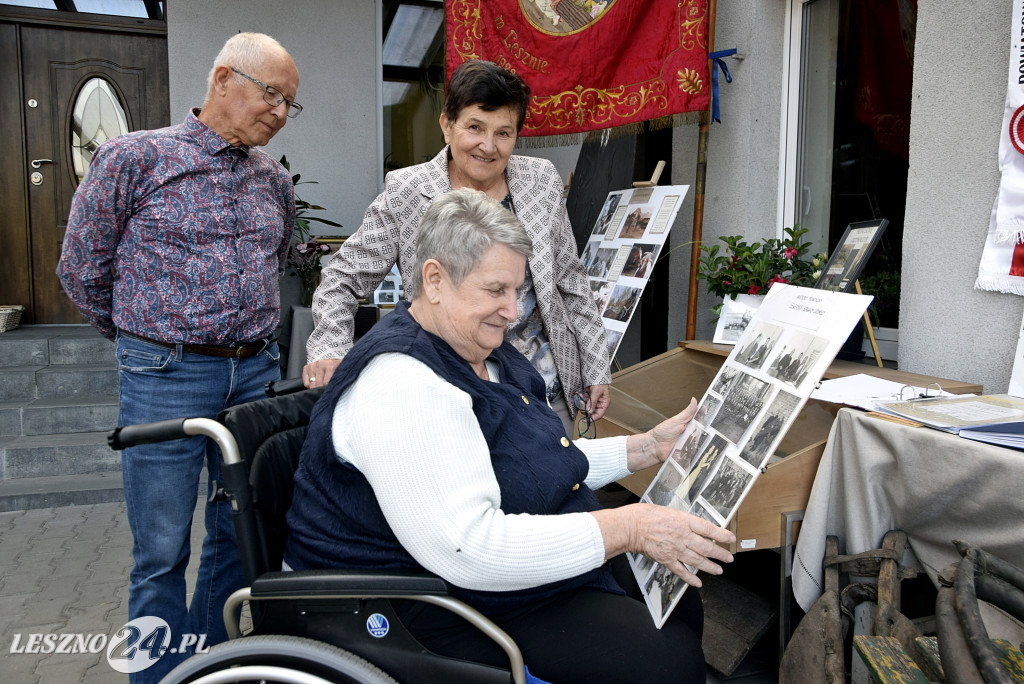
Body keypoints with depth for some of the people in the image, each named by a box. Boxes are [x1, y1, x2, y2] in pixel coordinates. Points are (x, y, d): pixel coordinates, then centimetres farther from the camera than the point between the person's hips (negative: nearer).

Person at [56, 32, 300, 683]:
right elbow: (82, 268, 2)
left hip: (256, 372, 5)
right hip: (166, 377, -5)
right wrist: (144, 336, 11)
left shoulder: (277, 181, 11)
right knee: (162, 551, 5)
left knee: (239, 537, 13)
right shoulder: (135, 157, -5)